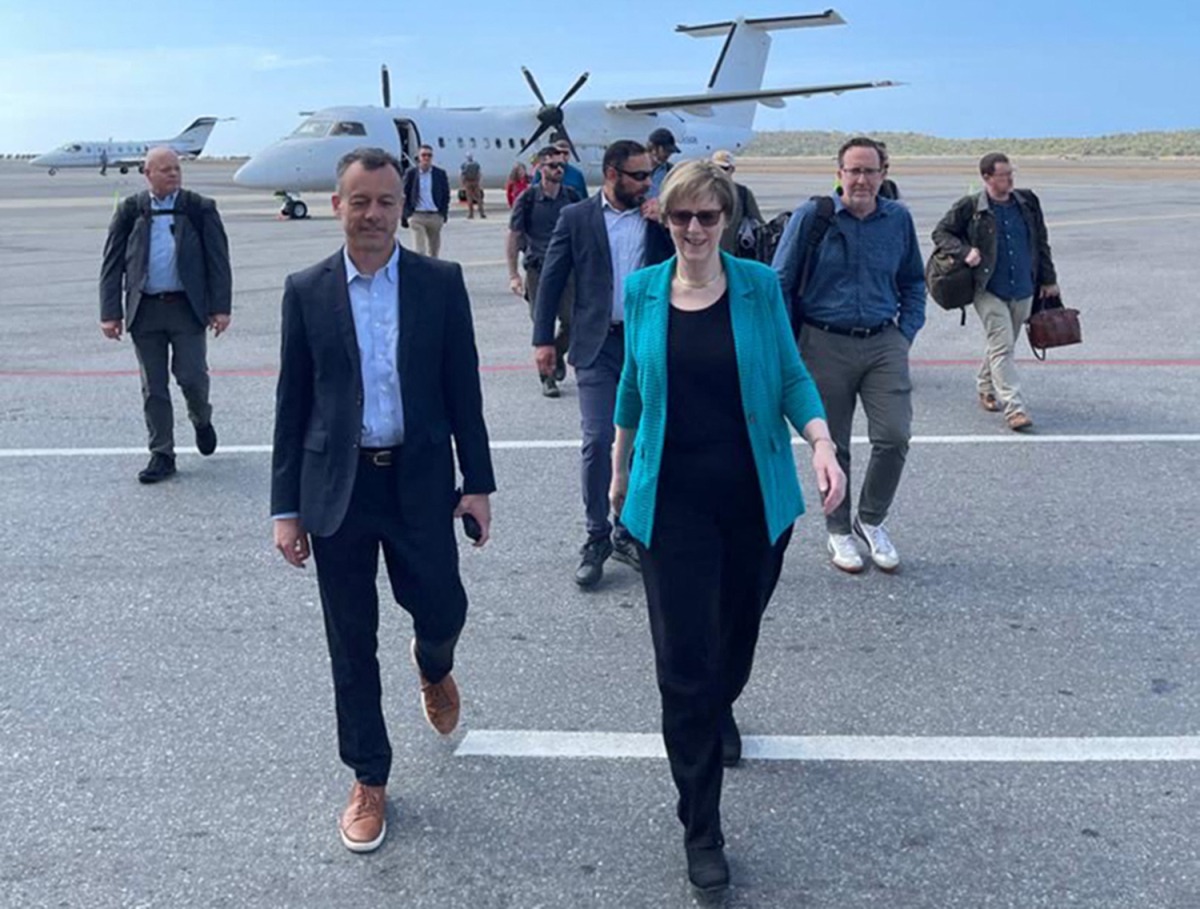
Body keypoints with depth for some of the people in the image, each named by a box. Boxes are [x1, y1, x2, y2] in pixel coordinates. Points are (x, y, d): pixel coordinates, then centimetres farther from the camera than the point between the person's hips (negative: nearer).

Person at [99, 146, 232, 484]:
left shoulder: (200, 209, 1)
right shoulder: (130, 211, 4)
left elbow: (218, 261, 1)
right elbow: (112, 264, 5)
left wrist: (221, 307, -6)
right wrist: (110, 312, -2)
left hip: (187, 307, -2)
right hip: (144, 310, 2)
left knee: (192, 376, -3)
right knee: (153, 387, 6)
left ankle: (202, 421, 30)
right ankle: (161, 455, 15)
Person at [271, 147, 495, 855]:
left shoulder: (441, 283, -1)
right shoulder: (307, 291, 1)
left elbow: (464, 389, 1)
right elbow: (293, 404, 2)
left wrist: (478, 483, -2)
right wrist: (287, 506, 1)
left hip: (419, 481, 0)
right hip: (337, 488, 1)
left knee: (443, 612, 6)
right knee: (352, 641, 8)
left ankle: (433, 668, 46)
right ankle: (369, 781, 26)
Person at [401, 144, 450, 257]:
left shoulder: (440, 173, 4)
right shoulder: (410, 173, 1)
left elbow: (446, 195, 8)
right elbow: (404, 196, 3)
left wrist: (444, 213, 2)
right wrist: (405, 215, -2)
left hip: (435, 216, 2)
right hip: (417, 215, -2)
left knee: (434, 251, 11)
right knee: (420, 250, -9)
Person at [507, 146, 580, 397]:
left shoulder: (571, 197, 4)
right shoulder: (528, 198, -4)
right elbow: (514, 237, -1)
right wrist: (513, 275, -6)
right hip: (537, 270, -2)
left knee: (571, 321, -1)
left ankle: (557, 356, 29)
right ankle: (547, 378, 13)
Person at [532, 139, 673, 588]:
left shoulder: (657, 219, 8)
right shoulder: (576, 217, 2)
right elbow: (551, 279, 2)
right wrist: (543, 339, -3)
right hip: (597, 344, -2)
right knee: (597, 441, -6)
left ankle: (628, 531, 21)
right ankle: (597, 538, 6)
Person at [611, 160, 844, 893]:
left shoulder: (759, 286, -4)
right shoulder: (642, 291, -1)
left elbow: (791, 376, -2)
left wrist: (822, 443, -20)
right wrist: (620, 469, 18)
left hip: (756, 495, 1)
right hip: (673, 500, -1)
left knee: (739, 628, 20)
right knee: (683, 661, -3)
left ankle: (722, 711, 56)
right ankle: (701, 826, 11)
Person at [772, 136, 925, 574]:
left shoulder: (898, 219, 6)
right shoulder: (811, 217, -4)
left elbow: (913, 282, 19)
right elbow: (780, 283, 2)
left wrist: (907, 332, 8)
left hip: (884, 344, 2)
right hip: (825, 345, -2)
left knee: (894, 437, -6)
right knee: (831, 446, 6)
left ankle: (870, 521, 18)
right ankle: (838, 531, 24)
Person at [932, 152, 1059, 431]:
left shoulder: (1027, 202, 7)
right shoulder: (969, 207, -6)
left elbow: (1041, 243, 14)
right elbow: (940, 233, 2)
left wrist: (1048, 279, 13)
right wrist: (965, 251, -15)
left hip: (1023, 290, 5)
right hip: (989, 291, -5)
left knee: (1001, 345, 16)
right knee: (1002, 347, -10)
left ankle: (986, 389, 38)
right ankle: (1014, 408, -11)